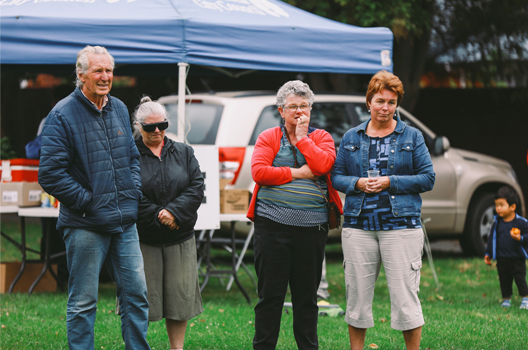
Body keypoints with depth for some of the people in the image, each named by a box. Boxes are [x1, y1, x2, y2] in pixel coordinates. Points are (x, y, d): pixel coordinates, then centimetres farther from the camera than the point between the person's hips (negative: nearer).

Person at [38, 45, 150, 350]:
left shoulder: (119, 109, 12)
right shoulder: (62, 115, -9)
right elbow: (50, 173, -13)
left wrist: (133, 193, 8)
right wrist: (86, 201, -13)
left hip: (125, 222, 6)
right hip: (85, 225, -6)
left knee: (136, 293, 8)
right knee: (83, 302, 0)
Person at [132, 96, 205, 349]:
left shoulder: (183, 153, 11)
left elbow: (197, 187, 2)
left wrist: (174, 212, -12)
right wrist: (157, 217, -13)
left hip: (179, 238, 3)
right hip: (142, 238, -3)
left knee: (180, 294, 5)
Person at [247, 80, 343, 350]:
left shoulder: (321, 137, 11)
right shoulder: (268, 138, 7)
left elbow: (324, 164, -10)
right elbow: (259, 172, -9)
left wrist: (302, 137, -4)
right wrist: (298, 173, -9)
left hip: (312, 226, 2)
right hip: (273, 224, -1)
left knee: (307, 295, 8)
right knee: (270, 294, 0)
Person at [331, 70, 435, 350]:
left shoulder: (412, 137, 6)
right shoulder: (351, 138, 12)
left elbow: (428, 178, 2)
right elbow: (336, 177, 12)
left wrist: (390, 182, -9)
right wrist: (358, 184, -8)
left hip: (401, 225, -2)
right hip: (358, 226, 2)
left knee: (404, 295, -5)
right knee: (357, 293, 5)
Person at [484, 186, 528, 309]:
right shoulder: (497, 223, 5)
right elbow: (491, 239, 12)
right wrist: (488, 254, 9)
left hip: (517, 259, -4)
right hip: (502, 260, 4)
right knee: (504, 280, 9)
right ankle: (506, 299, 22)